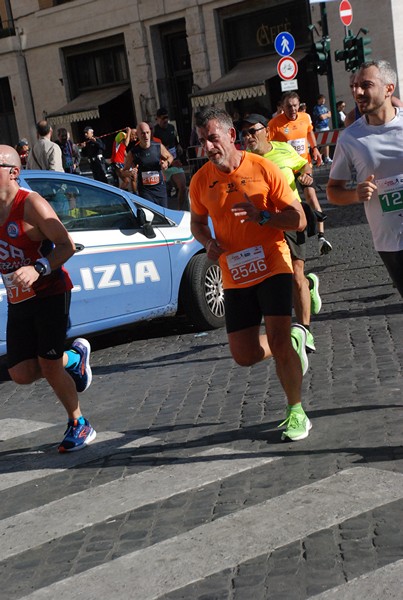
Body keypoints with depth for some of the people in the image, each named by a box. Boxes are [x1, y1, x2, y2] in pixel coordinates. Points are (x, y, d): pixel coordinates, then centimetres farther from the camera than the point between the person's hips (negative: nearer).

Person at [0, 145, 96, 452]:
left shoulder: (31, 204, -15)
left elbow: (67, 246, -20)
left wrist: (38, 269, -33)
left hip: (50, 294, -7)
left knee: (48, 366, -5)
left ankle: (79, 425, 18)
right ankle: (74, 359, 30)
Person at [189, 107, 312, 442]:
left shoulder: (264, 169, -9)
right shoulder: (201, 181, 1)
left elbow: (299, 220, -8)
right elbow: (197, 222, 19)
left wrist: (262, 216, -25)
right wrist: (209, 243, -3)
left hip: (272, 266, -4)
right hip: (235, 276, 4)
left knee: (278, 343, -14)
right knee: (244, 355, 4)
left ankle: (296, 413, 7)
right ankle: (292, 341, 35)